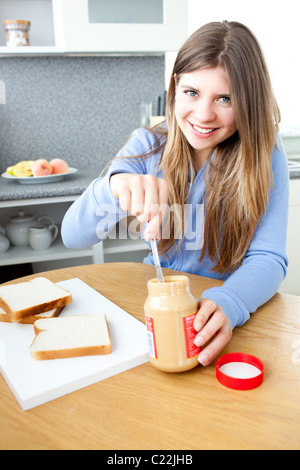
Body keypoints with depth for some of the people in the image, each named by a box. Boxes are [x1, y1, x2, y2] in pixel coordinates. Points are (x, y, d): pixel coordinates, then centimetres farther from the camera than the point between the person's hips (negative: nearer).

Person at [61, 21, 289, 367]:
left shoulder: (264, 154, -9)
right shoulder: (148, 145, -6)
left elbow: (267, 258, -16)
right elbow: (73, 236, -12)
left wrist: (227, 305, -37)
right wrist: (115, 186, -34)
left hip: (240, 307, 0)